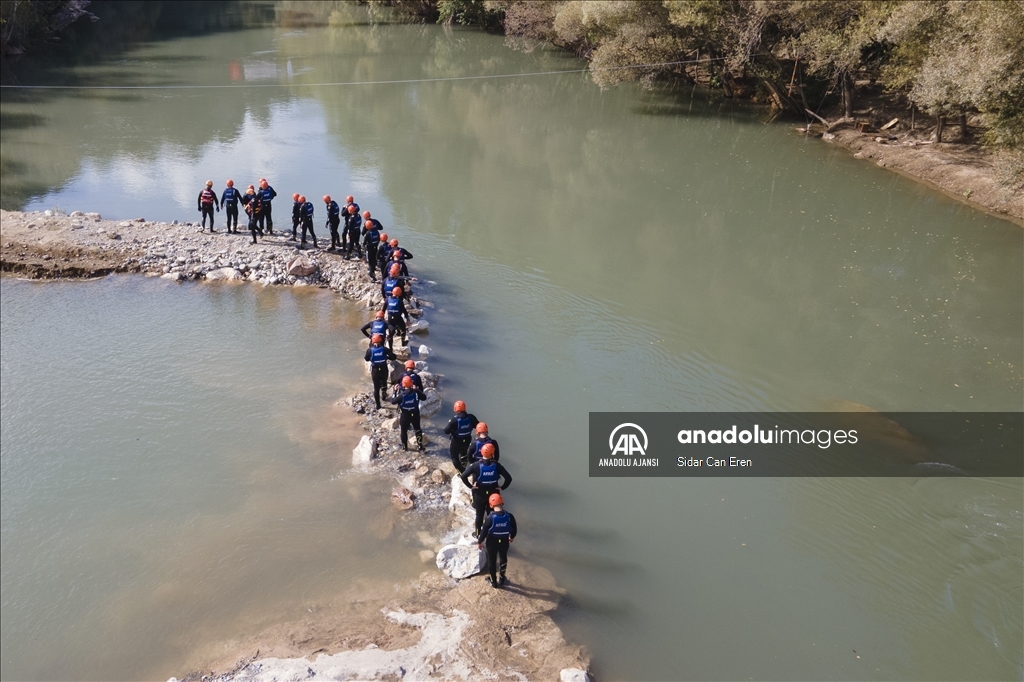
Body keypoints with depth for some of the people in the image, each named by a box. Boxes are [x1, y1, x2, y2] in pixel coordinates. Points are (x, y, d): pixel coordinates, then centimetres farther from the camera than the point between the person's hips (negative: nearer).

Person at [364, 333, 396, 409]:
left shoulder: (370, 350, -12)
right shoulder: (384, 349, -12)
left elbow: (366, 359, 4)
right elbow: (393, 357, -11)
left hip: (375, 370, 0)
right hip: (384, 369, 0)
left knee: (376, 388, 10)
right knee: (384, 382, 31)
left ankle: (378, 405, 14)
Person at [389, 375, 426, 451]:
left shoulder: (402, 395, -25)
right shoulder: (416, 392, -18)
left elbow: (393, 401, -13)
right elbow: (424, 397, -2)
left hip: (405, 415, -2)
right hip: (415, 414, 3)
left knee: (404, 431, 17)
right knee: (417, 429, 22)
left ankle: (405, 446, 28)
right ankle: (420, 445, 26)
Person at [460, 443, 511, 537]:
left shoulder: (476, 465, -17)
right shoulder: (496, 465, -15)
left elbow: (463, 476, -24)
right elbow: (508, 478, -18)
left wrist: (470, 486, -11)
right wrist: (502, 487, -4)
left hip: (480, 494, 0)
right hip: (493, 494, 1)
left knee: (479, 515, 17)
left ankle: (477, 533, 32)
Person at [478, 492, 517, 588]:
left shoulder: (490, 518, -26)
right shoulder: (509, 516, -19)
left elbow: (484, 531, -16)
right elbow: (514, 529, -4)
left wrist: (480, 542, 2)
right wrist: (512, 537, 18)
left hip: (492, 542, -2)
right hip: (504, 541, 2)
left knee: (491, 561, 19)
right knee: (503, 559, 27)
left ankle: (493, 581, 32)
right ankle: (501, 579, 42)